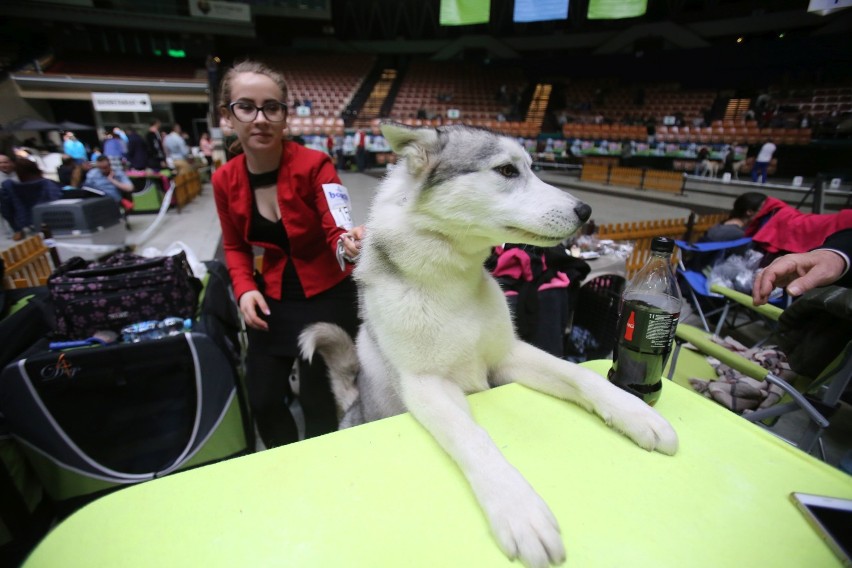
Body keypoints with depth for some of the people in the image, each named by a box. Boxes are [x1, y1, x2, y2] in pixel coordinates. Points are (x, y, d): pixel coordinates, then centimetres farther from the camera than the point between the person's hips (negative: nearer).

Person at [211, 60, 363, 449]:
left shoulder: (314, 165, -17)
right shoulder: (225, 180, -4)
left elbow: (336, 230, -28)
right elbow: (235, 246, 9)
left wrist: (351, 244, -51)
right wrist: (244, 289, -8)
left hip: (327, 298, -4)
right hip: (271, 302, 4)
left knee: (318, 402, 4)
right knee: (262, 401, 9)